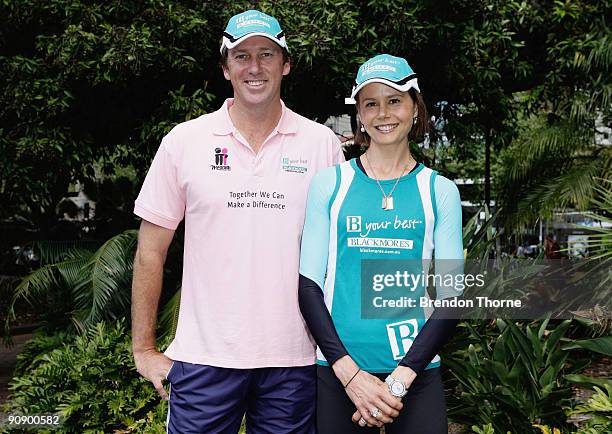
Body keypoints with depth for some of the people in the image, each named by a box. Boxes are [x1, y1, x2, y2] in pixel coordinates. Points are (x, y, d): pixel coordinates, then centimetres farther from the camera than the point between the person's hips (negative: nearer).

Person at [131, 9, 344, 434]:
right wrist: (144, 350, 2)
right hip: (204, 357, 0)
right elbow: (151, 252, 3)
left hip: (294, 357, 1)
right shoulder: (184, 141, -1)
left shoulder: (322, 143, 1)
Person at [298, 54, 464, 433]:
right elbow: (309, 283, -1)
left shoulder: (440, 191, 3)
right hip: (339, 372, 0)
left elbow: (451, 296, 0)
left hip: (418, 372, 0)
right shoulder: (330, 182, 2)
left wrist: (400, 379, -10)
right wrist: (350, 373, -11)